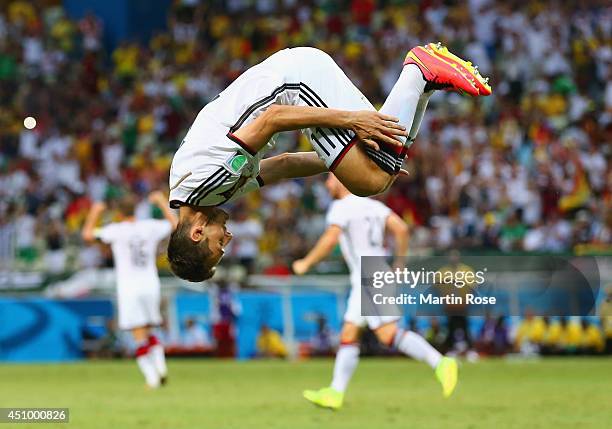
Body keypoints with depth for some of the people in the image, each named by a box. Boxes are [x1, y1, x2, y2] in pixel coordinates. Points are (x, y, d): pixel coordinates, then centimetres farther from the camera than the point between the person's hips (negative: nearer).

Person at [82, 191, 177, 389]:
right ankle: (160, 366, -3)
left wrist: (95, 212, 6)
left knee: (140, 338, -4)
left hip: (129, 289, -4)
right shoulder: (151, 227, 2)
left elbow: (88, 234, -9)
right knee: (149, 333, 17)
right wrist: (162, 202, 26)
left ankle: (152, 377, -12)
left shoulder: (117, 230, -7)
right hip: (151, 285, 4)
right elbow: (175, 225, 18)